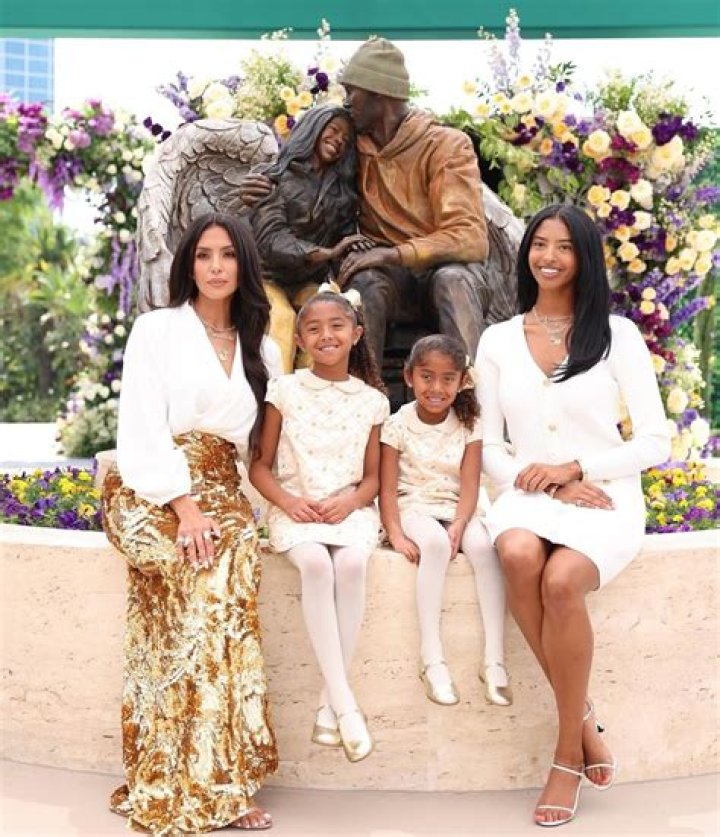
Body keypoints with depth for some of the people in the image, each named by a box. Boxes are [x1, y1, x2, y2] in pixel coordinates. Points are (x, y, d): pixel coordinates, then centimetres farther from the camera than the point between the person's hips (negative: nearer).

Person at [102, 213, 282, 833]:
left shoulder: (262, 350, 17)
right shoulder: (157, 329, 4)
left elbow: (263, 441, 16)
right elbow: (142, 429, -6)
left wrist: (235, 502, -3)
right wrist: (185, 505, -18)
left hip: (219, 490, 4)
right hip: (151, 492, -3)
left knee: (235, 553, -28)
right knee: (211, 572, -31)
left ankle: (208, 781, -23)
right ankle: (213, 782, -24)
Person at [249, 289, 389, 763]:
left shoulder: (372, 400, 8)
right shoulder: (285, 391, 4)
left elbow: (372, 477, 10)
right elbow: (260, 466, 5)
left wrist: (348, 501, -11)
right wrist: (287, 501, -13)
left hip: (348, 508, 1)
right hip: (295, 509, -1)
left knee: (351, 563, -32)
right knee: (315, 562, -34)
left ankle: (330, 706, -22)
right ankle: (345, 703, -29)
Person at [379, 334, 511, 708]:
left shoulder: (470, 425, 1)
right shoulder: (398, 425, -3)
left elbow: (470, 485, -6)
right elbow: (387, 488, -7)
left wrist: (458, 526, -23)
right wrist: (396, 534, -21)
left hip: (457, 509, 2)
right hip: (415, 509, -2)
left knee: (484, 545, -30)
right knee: (435, 543, -35)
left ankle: (495, 661, -26)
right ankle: (431, 659, -30)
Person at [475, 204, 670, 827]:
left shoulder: (617, 334, 2)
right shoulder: (498, 341, 10)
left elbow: (654, 442, -1)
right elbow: (489, 449, 8)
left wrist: (574, 468, -13)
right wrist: (548, 486, -10)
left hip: (606, 498, -2)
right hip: (529, 496, 2)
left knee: (560, 580, -33)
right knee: (518, 555, -34)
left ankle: (568, 750, -11)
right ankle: (584, 719, -16)